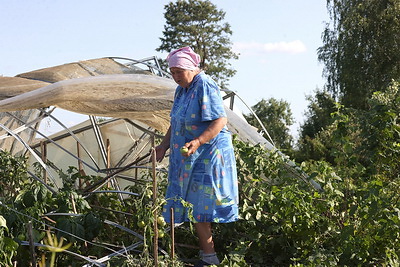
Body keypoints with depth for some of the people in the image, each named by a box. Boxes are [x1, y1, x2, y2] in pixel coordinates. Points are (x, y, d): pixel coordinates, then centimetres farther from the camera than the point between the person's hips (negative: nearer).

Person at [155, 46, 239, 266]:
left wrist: (198, 142, -31)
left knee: (200, 205, -6)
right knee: (193, 204, 8)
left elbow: (220, 121, -21)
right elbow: (175, 124, 21)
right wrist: (164, 145, 13)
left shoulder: (205, 87, -16)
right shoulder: (181, 90, 12)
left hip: (207, 156, -9)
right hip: (188, 158, 9)